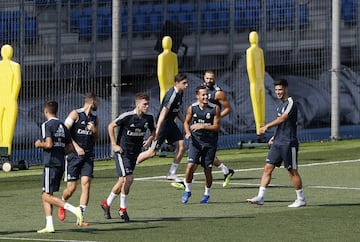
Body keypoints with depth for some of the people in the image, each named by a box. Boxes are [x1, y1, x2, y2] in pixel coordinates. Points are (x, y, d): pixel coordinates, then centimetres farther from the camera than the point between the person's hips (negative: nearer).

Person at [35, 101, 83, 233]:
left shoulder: (46, 125, -9)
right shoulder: (62, 126, 14)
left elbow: (49, 144, -21)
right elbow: (70, 147, 13)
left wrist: (39, 144, -2)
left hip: (50, 164, -8)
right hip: (61, 163, 8)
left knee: (47, 196, -7)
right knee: (45, 195, 13)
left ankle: (74, 210, -21)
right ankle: (49, 226, 8)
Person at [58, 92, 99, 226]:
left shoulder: (95, 118, 13)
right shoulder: (75, 114, -6)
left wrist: (94, 130, -1)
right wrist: (76, 147, -16)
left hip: (88, 156, 4)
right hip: (74, 155, -4)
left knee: (86, 183, -10)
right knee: (71, 187, -3)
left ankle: (81, 216, -8)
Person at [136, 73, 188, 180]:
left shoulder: (180, 93, 7)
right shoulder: (172, 95, -22)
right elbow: (164, 112, -27)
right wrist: (157, 130, -31)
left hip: (171, 123, 9)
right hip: (163, 123, -9)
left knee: (182, 146, 3)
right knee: (152, 152, -6)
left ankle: (171, 173, 13)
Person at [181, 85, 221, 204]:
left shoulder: (215, 108, -8)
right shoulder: (192, 108, -2)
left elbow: (216, 126, -8)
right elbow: (186, 122, 13)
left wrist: (202, 126, -20)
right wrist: (188, 132, -6)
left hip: (210, 143, -1)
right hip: (196, 141, 1)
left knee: (207, 169, 3)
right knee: (190, 165, -14)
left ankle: (207, 194, 24)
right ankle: (187, 190, 6)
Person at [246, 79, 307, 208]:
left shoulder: (290, 103, -11)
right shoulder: (281, 105, 17)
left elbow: (282, 119, -23)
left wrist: (267, 126, -24)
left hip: (289, 143, -8)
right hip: (278, 143, 8)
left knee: (292, 171, 0)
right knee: (267, 168, 0)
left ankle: (301, 199, 12)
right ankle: (260, 197, -3)